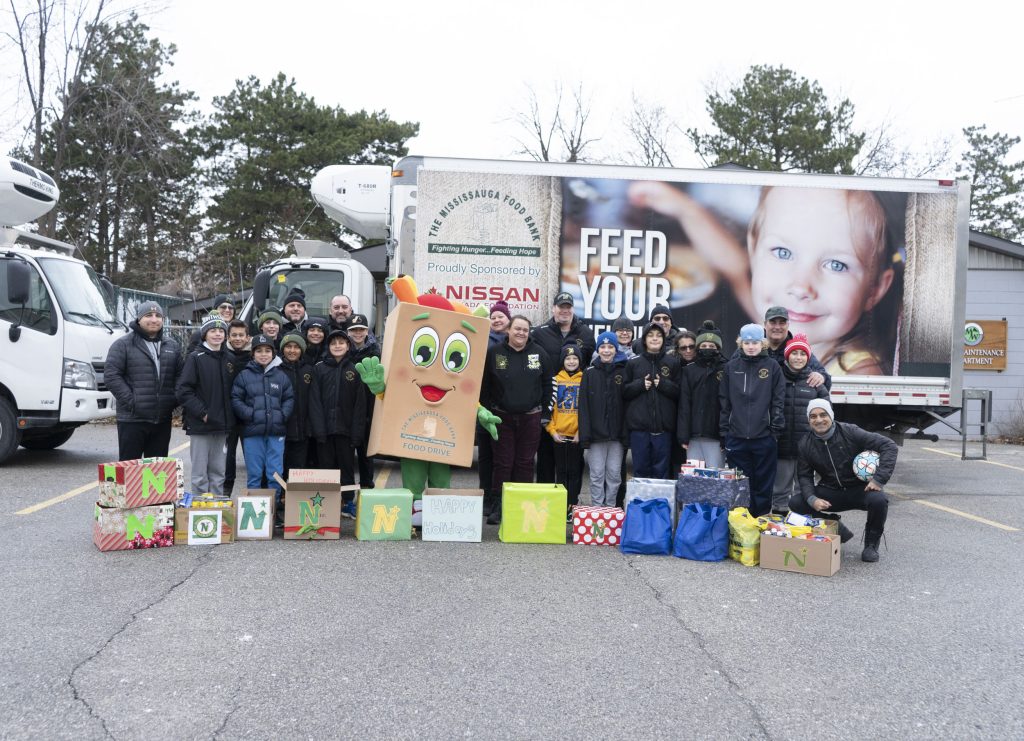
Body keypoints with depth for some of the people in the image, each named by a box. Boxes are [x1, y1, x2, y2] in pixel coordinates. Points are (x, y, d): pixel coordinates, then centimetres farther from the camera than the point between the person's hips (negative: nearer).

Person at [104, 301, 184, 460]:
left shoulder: (172, 345, 13)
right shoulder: (123, 344, -2)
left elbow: (181, 374, 15)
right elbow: (111, 375, -9)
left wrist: (174, 400, 1)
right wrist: (130, 401, -15)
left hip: (163, 420, 5)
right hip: (132, 419, -5)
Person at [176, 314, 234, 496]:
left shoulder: (228, 359, 11)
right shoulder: (195, 358, -5)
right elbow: (182, 390, -10)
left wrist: (229, 416, 8)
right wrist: (202, 412, -15)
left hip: (221, 425, 5)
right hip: (200, 425, -5)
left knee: (218, 473, 11)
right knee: (199, 474, 0)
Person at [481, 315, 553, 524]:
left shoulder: (539, 353, 1)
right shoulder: (494, 352, -3)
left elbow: (547, 383, 9)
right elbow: (484, 384, 3)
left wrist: (543, 409, 6)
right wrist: (487, 410, 2)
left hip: (530, 417, 1)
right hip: (502, 417, -1)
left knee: (525, 463, 7)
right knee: (502, 463, 1)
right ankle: (497, 507, 8)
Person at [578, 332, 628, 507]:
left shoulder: (623, 372, 4)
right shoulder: (590, 373, 4)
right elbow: (583, 405, 1)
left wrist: (627, 433, -6)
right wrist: (585, 434, -7)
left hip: (617, 433, 0)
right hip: (596, 433, 0)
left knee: (614, 473, 5)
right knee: (597, 473, 2)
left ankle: (610, 508, 15)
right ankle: (596, 509, 9)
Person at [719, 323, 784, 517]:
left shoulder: (772, 367, 2)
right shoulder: (731, 367, 6)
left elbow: (778, 401, 1)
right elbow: (724, 401, 8)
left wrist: (776, 430, -4)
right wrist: (724, 431, 4)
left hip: (764, 437, -1)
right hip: (736, 436, 1)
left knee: (763, 485, 6)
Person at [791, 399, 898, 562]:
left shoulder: (849, 432, -14)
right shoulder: (805, 445, -3)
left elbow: (889, 446, -17)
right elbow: (804, 476, 1)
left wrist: (879, 479, -25)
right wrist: (812, 499, -20)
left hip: (860, 489, -3)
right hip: (830, 492, 3)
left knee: (878, 500, -36)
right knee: (795, 503, -19)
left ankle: (871, 544, -5)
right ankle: (837, 529, 4)